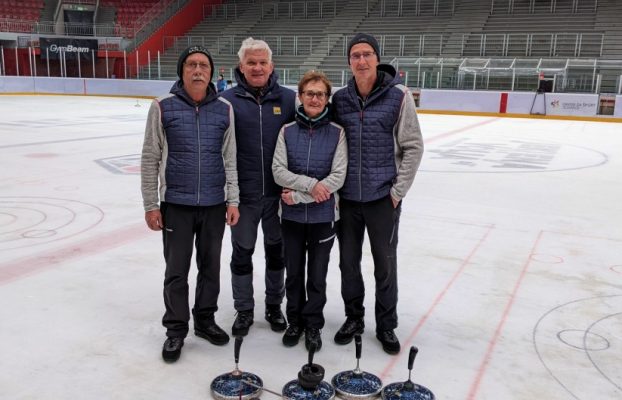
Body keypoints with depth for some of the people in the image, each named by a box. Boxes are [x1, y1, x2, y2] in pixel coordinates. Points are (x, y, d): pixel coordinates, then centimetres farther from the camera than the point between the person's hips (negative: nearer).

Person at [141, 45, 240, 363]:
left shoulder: (224, 109, 2)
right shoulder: (163, 108, -5)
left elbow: (230, 158, 6)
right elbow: (150, 159, -2)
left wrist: (232, 199, 1)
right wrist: (150, 204, -4)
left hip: (214, 205, 2)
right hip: (176, 205, -2)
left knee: (210, 267, 14)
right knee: (177, 271, 6)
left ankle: (205, 319, 32)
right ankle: (176, 330, 22)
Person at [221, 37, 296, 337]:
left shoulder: (289, 99, -2)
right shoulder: (227, 100, -5)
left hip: (279, 193, 1)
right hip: (243, 194, -1)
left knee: (277, 249, 15)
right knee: (242, 251, 12)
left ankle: (274, 305, 35)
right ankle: (244, 310, 30)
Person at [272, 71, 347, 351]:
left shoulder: (336, 133, -5)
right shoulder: (287, 131, 0)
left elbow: (338, 177, -11)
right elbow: (278, 171, -6)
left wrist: (299, 195, -15)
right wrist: (310, 184, -20)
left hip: (323, 215, -1)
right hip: (291, 215, 2)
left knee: (317, 275, 9)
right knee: (293, 272, 13)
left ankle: (313, 324, 27)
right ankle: (295, 321, 32)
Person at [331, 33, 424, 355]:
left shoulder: (398, 95, -7)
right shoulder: (340, 99, 2)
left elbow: (413, 146, -5)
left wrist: (398, 190, -7)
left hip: (383, 197, -3)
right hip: (346, 197, 3)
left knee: (385, 264, 9)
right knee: (348, 261, 13)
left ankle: (386, 325, 27)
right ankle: (353, 317, 33)